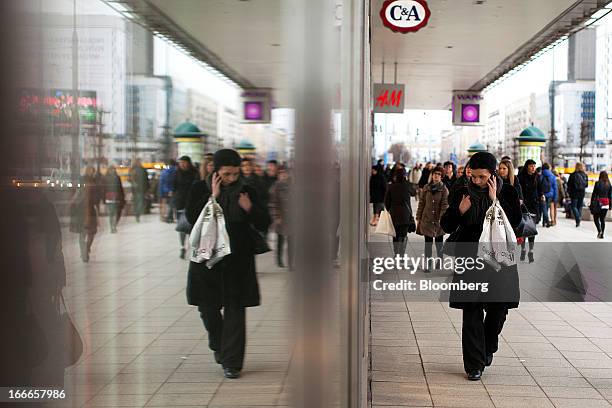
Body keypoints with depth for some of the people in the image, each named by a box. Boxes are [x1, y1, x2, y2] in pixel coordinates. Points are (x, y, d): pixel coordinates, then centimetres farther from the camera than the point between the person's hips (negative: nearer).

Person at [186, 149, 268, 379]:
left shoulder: (246, 192, 1)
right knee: (207, 307, 9)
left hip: (238, 260, 0)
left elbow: (262, 224, 3)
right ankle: (218, 345, 38)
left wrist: (250, 209, -16)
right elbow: (192, 218, -13)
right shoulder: (200, 189, 0)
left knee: (235, 309, -2)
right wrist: (212, 196, -17)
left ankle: (232, 362, 5)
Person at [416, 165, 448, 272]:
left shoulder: (444, 189, -3)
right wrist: (418, 218, 6)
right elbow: (421, 204, 8)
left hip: (439, 220, -2)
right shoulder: (426, 188, 5)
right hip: (427, 219, 2)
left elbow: (445, 206, -9)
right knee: (428, 242, 3)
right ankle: (427, 263, 6)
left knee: (439, 241, 11)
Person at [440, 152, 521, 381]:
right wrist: (460, 211, -13)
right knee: (472, 312, -3)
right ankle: (474, 365, 6)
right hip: (471, 259, 0)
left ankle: (488, 348, 33)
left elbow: (514, 222, -10)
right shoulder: (463, 194, 3)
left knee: (498, 308, 3)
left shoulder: (507, 193, 1)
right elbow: (446, 226, 5)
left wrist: (495, 201, -15)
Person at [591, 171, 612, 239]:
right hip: (606, 204, 4)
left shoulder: (597, 183, -9)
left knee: (596, 218, 6)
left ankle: (599, 230, -15)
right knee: (603, 219, 10)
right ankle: (602, 234, 10)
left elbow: (594, 194, -7)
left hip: (598, 203, -4)